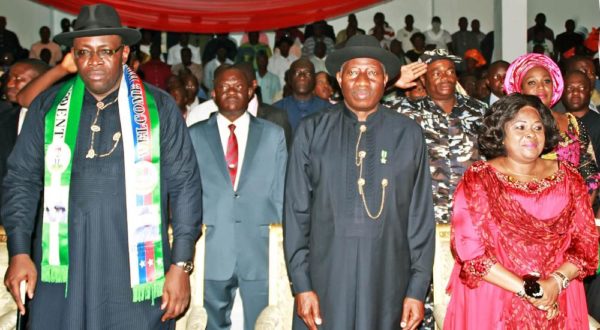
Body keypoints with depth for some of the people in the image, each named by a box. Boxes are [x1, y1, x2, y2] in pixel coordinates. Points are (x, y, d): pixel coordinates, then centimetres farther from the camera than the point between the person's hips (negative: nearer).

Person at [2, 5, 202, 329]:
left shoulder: (159, 107, 0)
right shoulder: (48, 106, 7)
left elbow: (184, 184, 0)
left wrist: (181, 265, -4)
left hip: (135, 266, -1)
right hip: (63, 267, 2)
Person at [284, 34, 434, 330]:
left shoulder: (408, 134, 4)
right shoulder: (311, 132, 2)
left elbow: (421, 215, 4)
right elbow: (296, 211, 2)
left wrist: (418, 289, 0)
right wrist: (301, 285, -2)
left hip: (388, 285, 1)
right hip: (325, 281, 0)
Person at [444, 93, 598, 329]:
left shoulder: (568, 178, 6)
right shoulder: (478, 179, -5)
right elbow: (469, 247, -12)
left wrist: (556, 282, -14)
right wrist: (526, 289, -16)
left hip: (557, 304, 3)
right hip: (492, 302, -3)